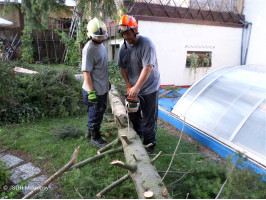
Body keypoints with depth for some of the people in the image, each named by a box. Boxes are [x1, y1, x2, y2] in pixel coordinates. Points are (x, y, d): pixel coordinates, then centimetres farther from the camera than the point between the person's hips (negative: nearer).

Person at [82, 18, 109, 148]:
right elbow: (86, 72, -22)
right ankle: (95, 137, 26)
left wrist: (107, 82, 24)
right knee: (95, 114, 6)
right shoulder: (89, 49, -20)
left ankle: (90, 131, 42)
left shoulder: (101, 45, 9)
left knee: (100, 111, 22)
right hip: (94, 91, -9)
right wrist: (91, 92, -24)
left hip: (102, 88, 9)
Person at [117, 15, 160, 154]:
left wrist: (136, 88, -31)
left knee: (148, 119, 3)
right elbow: (122, 68, 5)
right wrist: (129, 85, -5)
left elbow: (147, 68, -28)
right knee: (133, 115, 19)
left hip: (149, 89, -6)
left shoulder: (146, 44, -20)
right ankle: (137, 135, 42)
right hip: (133, 89, 7)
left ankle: (150, 143, 19)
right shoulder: (124, 47, 1)